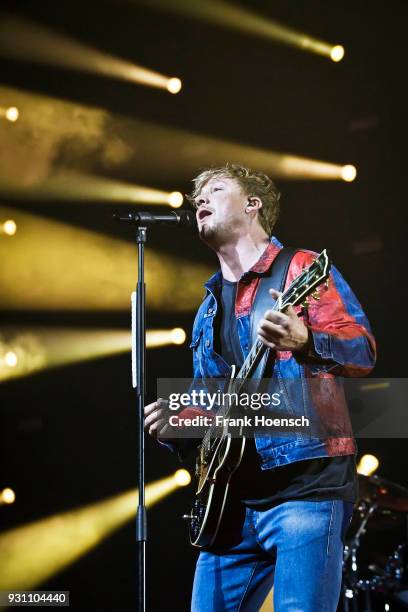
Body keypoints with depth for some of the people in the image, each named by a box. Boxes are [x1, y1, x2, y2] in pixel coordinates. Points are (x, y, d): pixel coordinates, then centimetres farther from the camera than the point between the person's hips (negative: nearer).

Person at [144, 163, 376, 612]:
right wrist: (177, 424, 6)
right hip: (233, 497, 7)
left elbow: (364, 352, -12)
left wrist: (304, 342, -31)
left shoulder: (301, 269, 0)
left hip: (307, 481, -7)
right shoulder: (208, 309, 22)